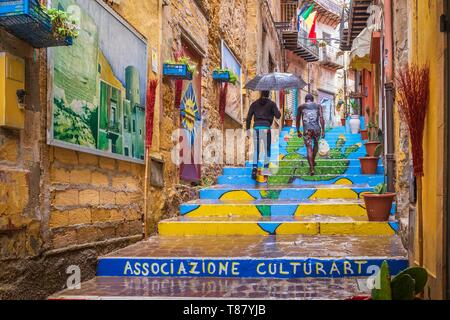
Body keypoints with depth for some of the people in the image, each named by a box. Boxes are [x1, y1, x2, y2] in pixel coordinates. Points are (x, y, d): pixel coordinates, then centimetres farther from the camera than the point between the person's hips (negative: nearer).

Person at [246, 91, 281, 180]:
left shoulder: (255, 103, 11)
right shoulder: (271, 104, 3)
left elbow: (249, 117, 5)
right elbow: (278, 116, -1)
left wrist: (248, 129, 7)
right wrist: (278, 111, 21)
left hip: (256, 127, 3)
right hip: (266, 127, -3)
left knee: (256, 150, 10)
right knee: (267, 150, 10)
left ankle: (254, 169, -7)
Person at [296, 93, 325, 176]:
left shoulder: (301, 107, 14)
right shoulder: (318, 106, 12)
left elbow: (298, 120, 12)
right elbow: (321, 118, -1)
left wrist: (298, 131, 21)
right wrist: (323, 130, -3)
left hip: (307, 129, -1)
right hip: (316, 128, 1)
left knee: (309, 148, -1)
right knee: (316, 143, 29)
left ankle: (312, 168, -12)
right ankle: (313, 161, 36)